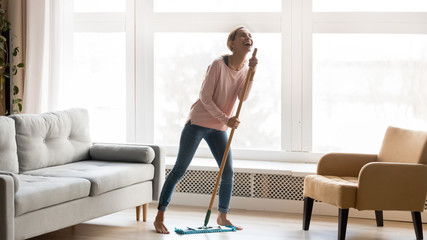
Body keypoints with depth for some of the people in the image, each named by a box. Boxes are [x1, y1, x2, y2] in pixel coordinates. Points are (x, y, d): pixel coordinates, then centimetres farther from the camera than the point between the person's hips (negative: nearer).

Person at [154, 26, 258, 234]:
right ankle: (160, 217, 2)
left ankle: (222, 217, 22)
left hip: (219, 128, 6)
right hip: (198, 122, -6)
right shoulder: (218, 64, -17)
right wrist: (225, 119, -24)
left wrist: (252, 73, -22)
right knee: (179, 170, -3)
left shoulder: (245, 69, 3)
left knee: (228, 172, 4)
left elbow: (243, 97, -11)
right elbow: (205, 97, -18)